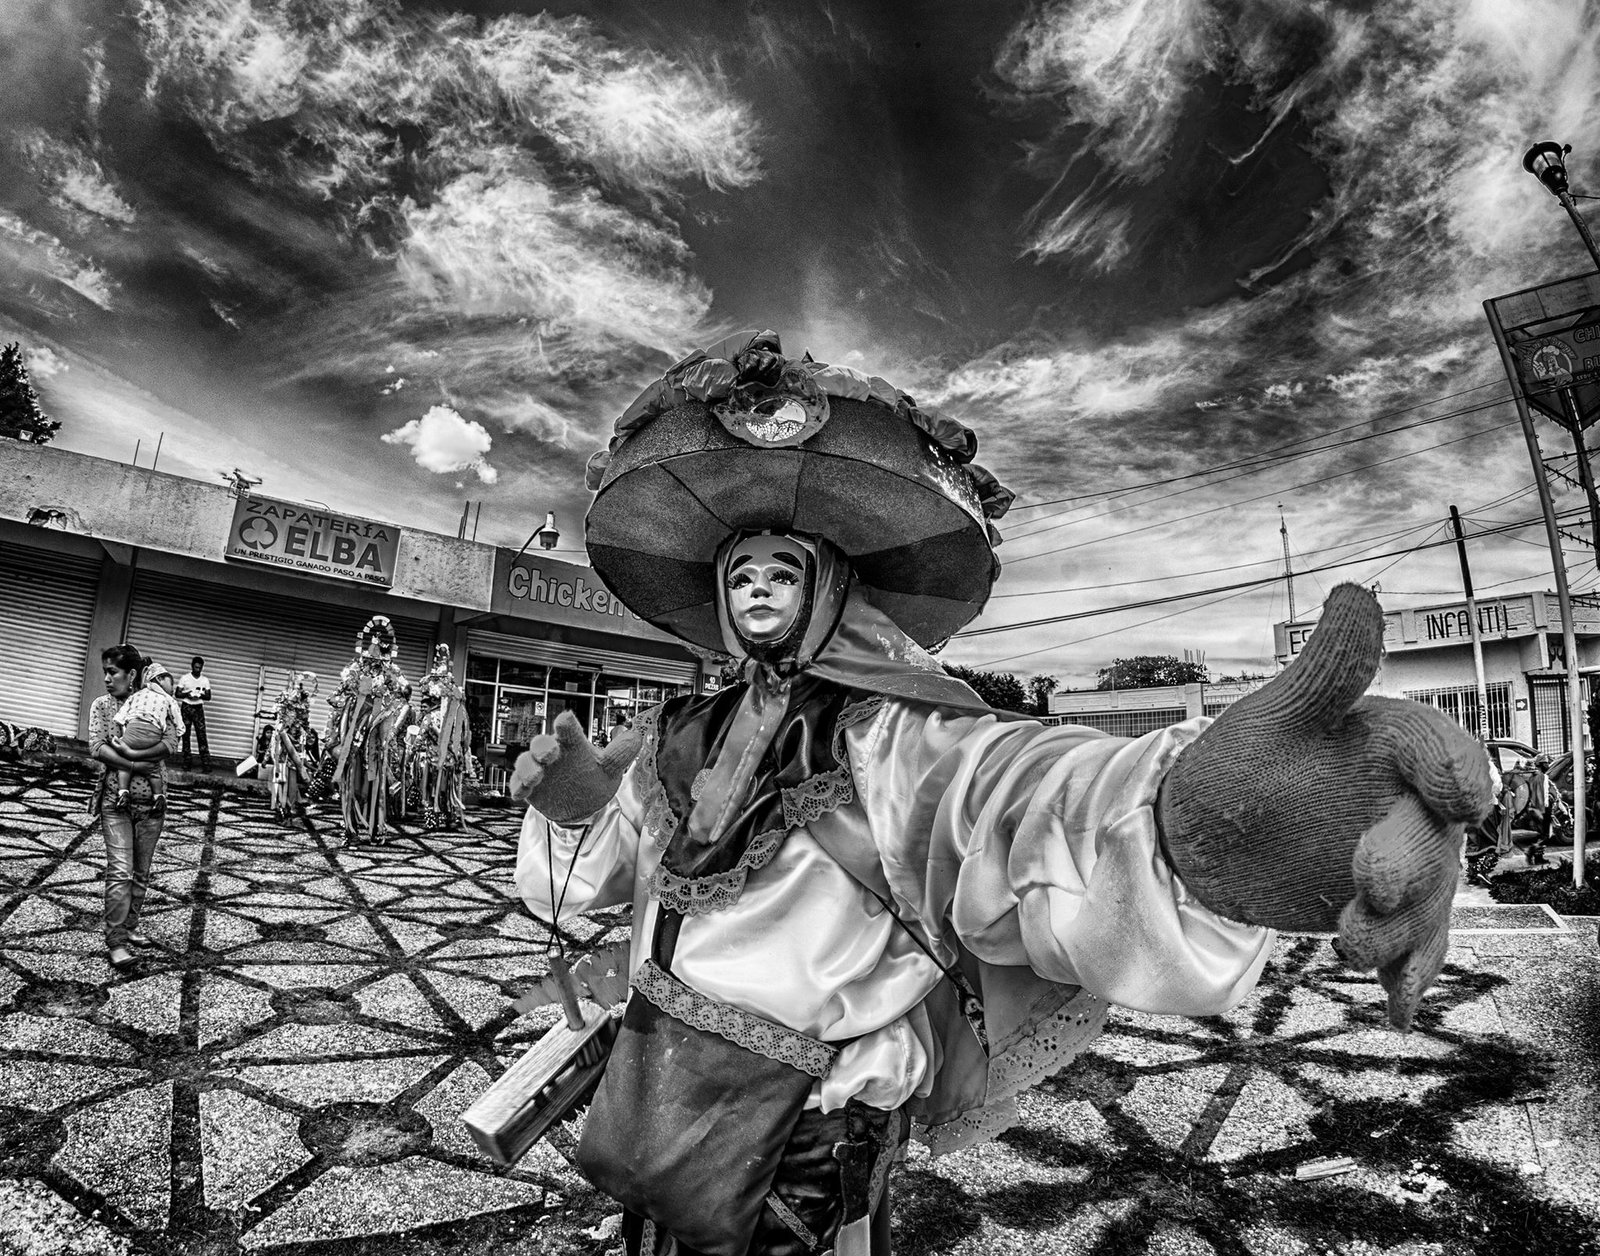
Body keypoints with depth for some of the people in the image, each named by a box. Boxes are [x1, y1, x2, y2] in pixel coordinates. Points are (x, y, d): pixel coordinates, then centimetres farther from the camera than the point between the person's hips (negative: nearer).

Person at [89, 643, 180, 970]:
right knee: (120, 871, -9)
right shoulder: (102, 704, 1)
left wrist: (132, 753, -22)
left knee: (142, 872, 11)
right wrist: (136, 766, -18)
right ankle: (115, 942, -3)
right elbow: (96, 748, -10)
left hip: (151, 799, 2)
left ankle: (130, 926, 28)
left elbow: (171, 745, -11)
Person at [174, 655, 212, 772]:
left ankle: (206, 764, -10)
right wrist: (187, 694, -18)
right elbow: (177, 694, 1)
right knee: (185, 735, 2)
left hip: (198, 708, 0)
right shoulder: (185, 678, 1)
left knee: (202, 735, -6)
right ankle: (187, 762, 8)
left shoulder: (205, 680, 6)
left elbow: (208, 697, 6)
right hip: (186, 708, 0)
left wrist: (201, 695, -15)